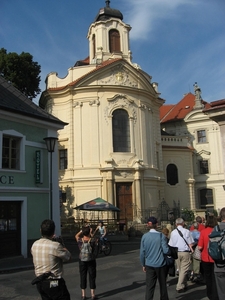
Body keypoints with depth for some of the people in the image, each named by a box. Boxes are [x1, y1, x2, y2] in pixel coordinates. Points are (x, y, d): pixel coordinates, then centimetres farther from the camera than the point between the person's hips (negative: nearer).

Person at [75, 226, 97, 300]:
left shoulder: (80, 240, -11)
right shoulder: (92, 240, -15)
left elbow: (76, 235, 12)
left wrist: (82, 230, 7)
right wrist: (91, 232, 6)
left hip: (82, 260, 1)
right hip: (91, 260, -1)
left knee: (83, 277, 12)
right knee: (92, 277, 9)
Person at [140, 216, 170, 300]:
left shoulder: (144, 236, -4)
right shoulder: (161, 236, -11)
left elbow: (142, 252, -1)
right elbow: (166, 250, -14)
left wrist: (143, 265, 11)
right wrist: (170, 252, 9)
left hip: (149, 265, 2)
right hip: (160, 264, -2)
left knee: (149, 286, 6)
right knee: (162, 284, 16)